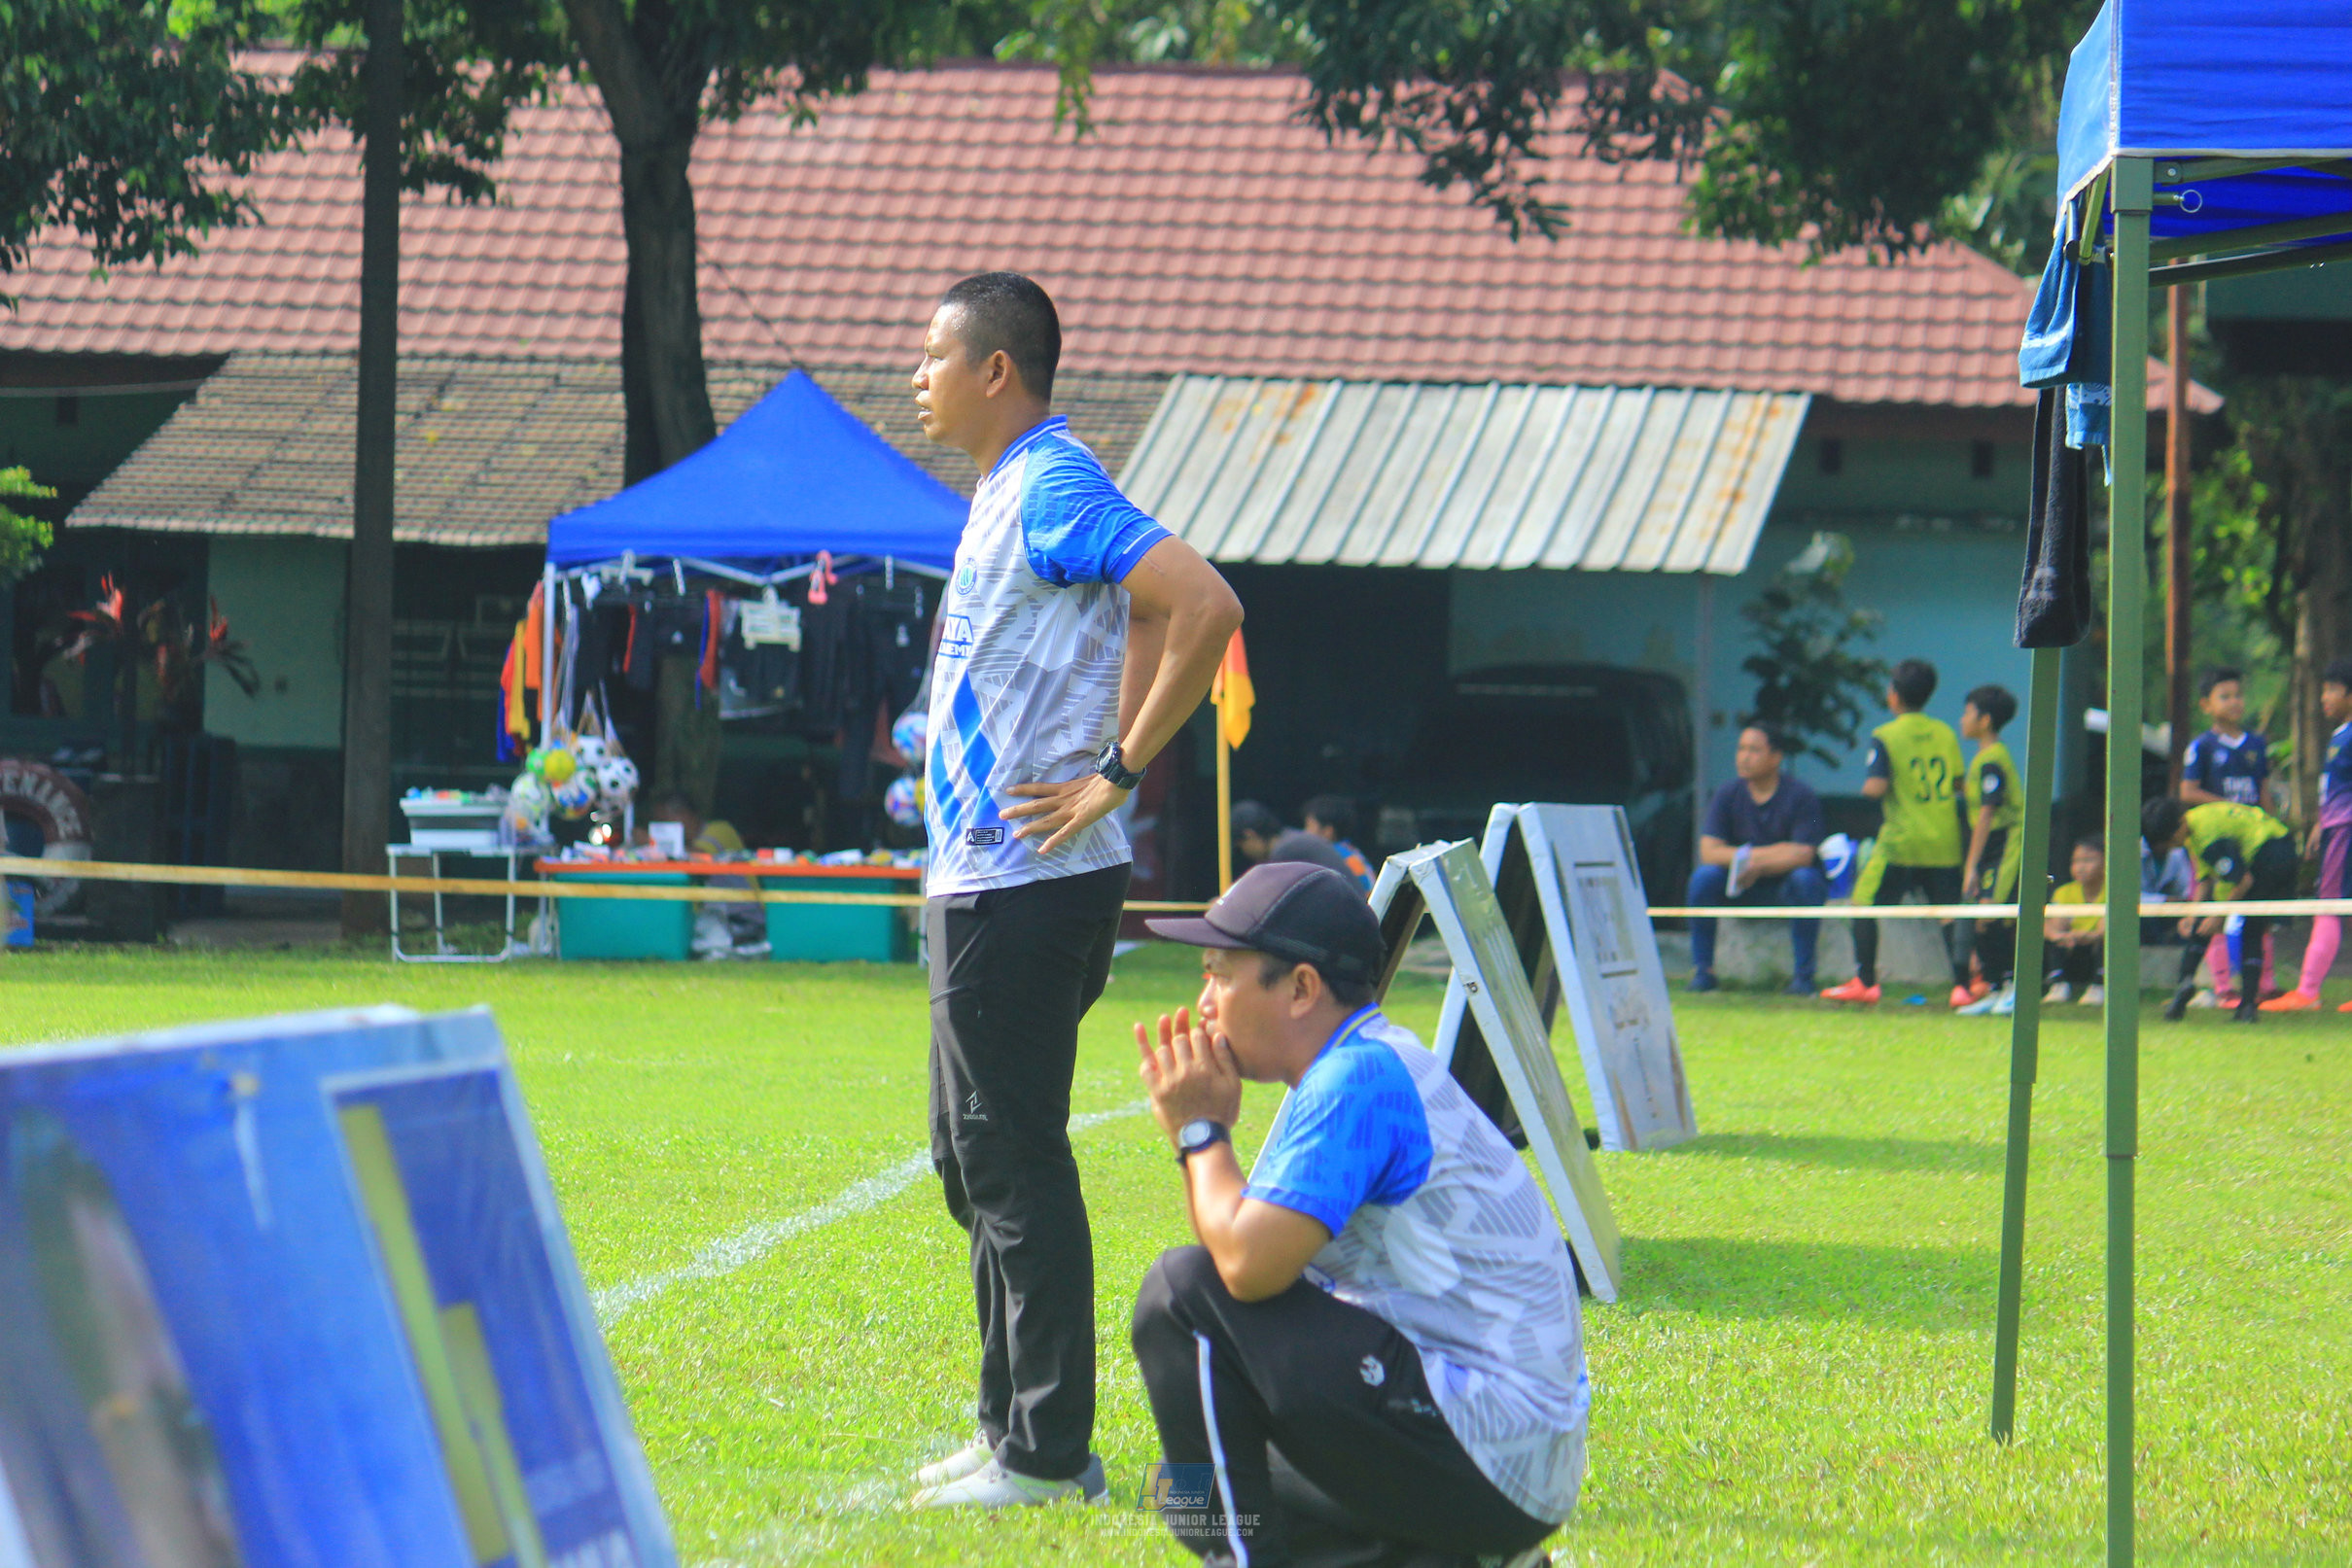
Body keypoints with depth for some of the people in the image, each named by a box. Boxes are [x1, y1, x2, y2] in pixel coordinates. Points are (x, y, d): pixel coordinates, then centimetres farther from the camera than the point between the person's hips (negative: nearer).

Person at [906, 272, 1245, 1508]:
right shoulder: (1006, 493, 16)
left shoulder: (1053, 489, -15)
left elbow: (1203, 606, -26)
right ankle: (1014, 1428, 23)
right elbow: (1149, 616, 28)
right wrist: (1114, 757, 15)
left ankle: (1048, 1453, -1)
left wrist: (1118, 775, -21)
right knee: (975, 1161, 16)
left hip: (1028, 886, -11)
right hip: (980, 882, 11)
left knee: (1014, 1163, -6)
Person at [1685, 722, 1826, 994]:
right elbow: (1709, 851, -11)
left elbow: (1802, 855, -21)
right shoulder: (1728, 796, -2)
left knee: (1805, 879, -35)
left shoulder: (1800, 796, -12)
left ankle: (1804, 974, -27)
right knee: (1704, 877, -23)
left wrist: (1756, 861, -25)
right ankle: (1702, 970, -16)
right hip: (1743, 890, 3)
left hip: (1786, 887, -3)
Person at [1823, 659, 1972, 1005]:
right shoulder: (1945, 733, 6)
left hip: (1902, 840, -4)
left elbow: (1877, 787, -16)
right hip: (1944, 843, 4)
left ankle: (1865, 982, 4)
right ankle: (1962, 984, -1)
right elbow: (1959, 784, 9)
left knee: (1865, 904, 7)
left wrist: (1867, 786, 5)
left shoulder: (1885, 736, -8)